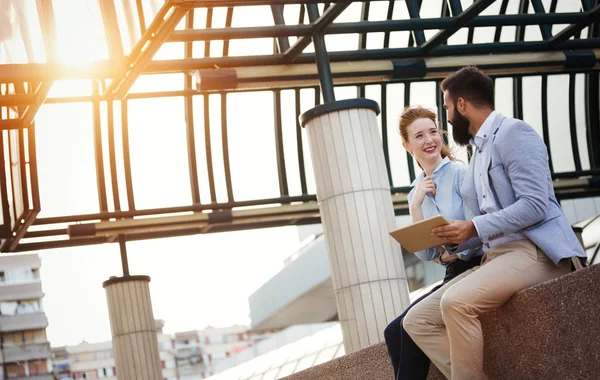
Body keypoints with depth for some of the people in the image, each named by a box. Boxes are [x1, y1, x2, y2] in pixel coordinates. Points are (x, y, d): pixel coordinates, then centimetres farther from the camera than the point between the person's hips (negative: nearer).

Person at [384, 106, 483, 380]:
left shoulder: (461, 174, -6)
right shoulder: (416, 192, 12)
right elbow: (424, 254, 3)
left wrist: (459, 251, -21)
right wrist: (415, 206, -6)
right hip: (453, 275, 6)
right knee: (394, 332, -11)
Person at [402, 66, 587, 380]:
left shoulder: (512, 132, -6)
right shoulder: (479, 151, 22)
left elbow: (534, 206, -17)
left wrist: (473, 228, -21)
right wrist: (455, 236, 6)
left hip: (534, 251, -9)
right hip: (497, 255, 10)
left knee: (456, 303, -33)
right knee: (418, 320, -3)